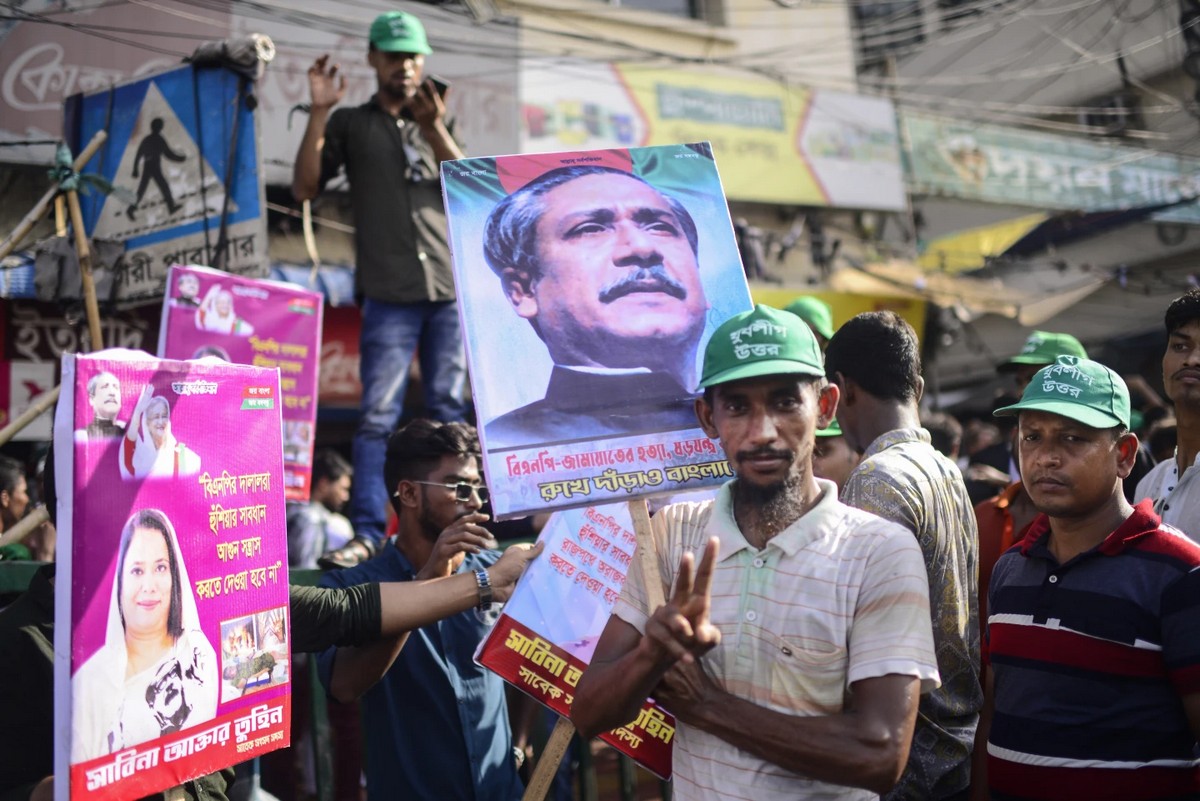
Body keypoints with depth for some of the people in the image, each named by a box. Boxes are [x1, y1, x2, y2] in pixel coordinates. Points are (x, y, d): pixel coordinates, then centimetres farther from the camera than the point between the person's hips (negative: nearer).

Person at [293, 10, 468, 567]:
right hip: (390, 293, -3)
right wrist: (319, 113, -6)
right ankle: (368, 532, -7)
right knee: (379, 414, -8)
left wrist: (436, 132, -6)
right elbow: (304, 188, 2)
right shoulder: (351, 125, 12)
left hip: (451, 289, 3)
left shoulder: (438, 125, 19)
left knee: (447, 410, 5)